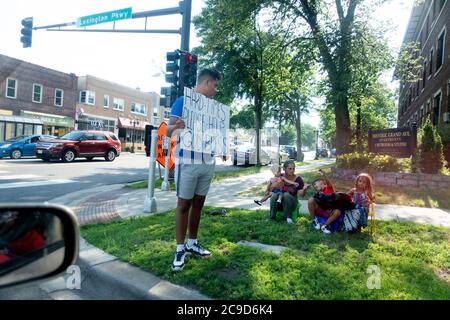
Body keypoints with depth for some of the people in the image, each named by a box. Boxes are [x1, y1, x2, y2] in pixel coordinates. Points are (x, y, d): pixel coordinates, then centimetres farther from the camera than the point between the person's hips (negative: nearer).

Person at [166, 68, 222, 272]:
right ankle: (180, 248, 11)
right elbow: (168, 131, -8)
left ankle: (192, 243, 24)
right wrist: (176, 127, -30)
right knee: (184, 204, 0)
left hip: (208, 162, 7)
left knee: (198, 203, 12)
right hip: (188, 161, -6)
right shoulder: (183, 101, -3)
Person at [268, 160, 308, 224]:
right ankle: (271, 218, -14)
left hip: (292, 203, -1)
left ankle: (288, 217, -15)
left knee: (286, 194, -32)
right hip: (280, 203, 1)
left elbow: (301, 194, -14)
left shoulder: (298, 179, -10)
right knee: (274, 195, -30)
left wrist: (304, 189, -35)